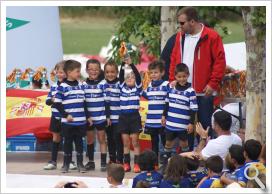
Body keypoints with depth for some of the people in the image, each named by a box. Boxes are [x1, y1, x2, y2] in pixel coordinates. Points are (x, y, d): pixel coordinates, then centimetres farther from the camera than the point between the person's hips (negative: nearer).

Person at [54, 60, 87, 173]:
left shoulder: (80, 85, 8)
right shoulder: (62, 87, -8)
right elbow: (57, 103, -9)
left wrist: (88, 116, 11)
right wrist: (66, 115, -14)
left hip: (81, 121, 4)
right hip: (68, 122, -4)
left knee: (79, 141, 9)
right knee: (68, 142, 5)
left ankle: (80, 163, 16)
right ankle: (66, 164, 14)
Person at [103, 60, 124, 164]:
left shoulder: (120, 84, -3)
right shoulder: (104, 84, 7)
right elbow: (105, 101, 5)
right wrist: (107, 116, 1)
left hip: (118, 117, -4)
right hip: (108, 117, 4)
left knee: (118, 138, -4)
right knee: (110, 139, 10)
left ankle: (119, 160, 2)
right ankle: (112, 159, 20)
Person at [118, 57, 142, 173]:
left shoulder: (137, 88, 2)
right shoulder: (122, 87, 9)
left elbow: (138, 75, -11)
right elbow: (121, 75, -3)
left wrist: (131, 64, -20)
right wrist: (123, 64, -15)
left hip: (134, 117, -3)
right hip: (123, 117, 3)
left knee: (135, 142, -1)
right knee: (126, 143, 7)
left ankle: (137, 164, 1)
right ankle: (126, 164, 10)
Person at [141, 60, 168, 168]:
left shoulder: (166, 85, -8)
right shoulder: (149, 86, 10)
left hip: (162, 121, -6)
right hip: (151, 121, 6)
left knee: (165, 142, 3)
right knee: (154, 142, 14)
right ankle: (155, 163, 22)